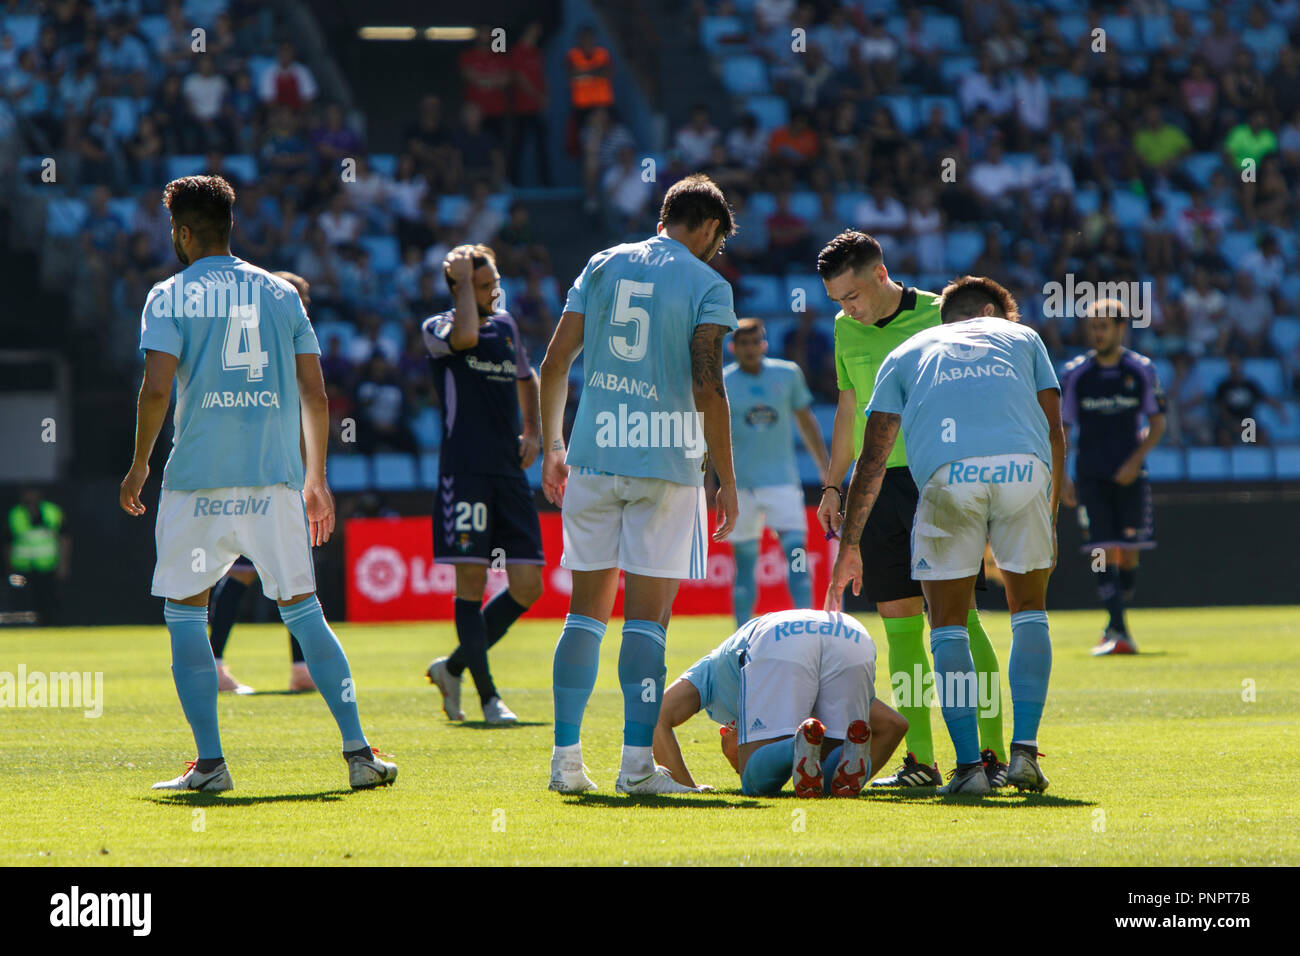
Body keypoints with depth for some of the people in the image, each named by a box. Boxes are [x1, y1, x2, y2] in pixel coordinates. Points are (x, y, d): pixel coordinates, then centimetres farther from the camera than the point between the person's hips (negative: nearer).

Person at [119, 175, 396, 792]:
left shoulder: (170, 297, 1)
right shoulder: (281, 294, 12)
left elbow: (156, 389, -10)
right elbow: (315, 395, 9)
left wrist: (139, 464, 3)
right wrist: (316, 479, 17)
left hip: (197, 482, -3)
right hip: (276, 478, 3)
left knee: (185, 614, 8)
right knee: (303, 613, 7)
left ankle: (209, 761, 1)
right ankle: (359, 752, -2)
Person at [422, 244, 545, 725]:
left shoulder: (506, 325, 16)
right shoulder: (437, 328, -2)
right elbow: (465, 336, -27)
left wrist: (531, 431, 18)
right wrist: (463, 279, -14)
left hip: (509, 472, 6)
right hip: (465, 472, -6)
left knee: (527, 587, 2)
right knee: (471, 581, -8)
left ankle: (453, 667, 19)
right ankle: (488, 695, -3)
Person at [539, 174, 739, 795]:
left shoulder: (603, 266, 10)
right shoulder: (706, 285, -2)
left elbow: (555, 364, 8)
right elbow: (707, 388, -11)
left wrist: (551, 448, 17)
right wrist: (727, 480, -5)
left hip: (593, 456, 4)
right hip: (667, 461, -4)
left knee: (587, 611, 10)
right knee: (647, 616, -1)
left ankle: (566, 759, 7)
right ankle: (637, 762, -3)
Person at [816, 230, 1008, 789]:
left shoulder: (940, 318, -5)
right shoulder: (846, 329, 11)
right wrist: (832, 485, 19)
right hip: (875, 485, 5)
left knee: (957, 616, -9)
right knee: (900, 624, 4)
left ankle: (992, 752, -5)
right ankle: (919, 760, 7)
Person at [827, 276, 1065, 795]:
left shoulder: (906, 353, 30)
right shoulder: (1021, 337, 32)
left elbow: (872, 460, 24)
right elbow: (1055, 432, 23)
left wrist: (849, 545, 28)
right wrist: (1050, 518, 30)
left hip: (948, 475, -1)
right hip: (1024, 468, 1)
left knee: (948, 624, 12)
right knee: (1029, 610, 19)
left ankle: (969, 764, 4)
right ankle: (1024, 752, 8)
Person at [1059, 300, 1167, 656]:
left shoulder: (1142, 370, 2)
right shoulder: (1074, 373, 1)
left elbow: (1157, 423, 7)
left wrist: (1135, 460, -7)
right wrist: (1061, 476, -4)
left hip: (1129, 476, 1)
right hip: (1090, 477, -1)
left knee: (1128, 553, 0)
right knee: (1103, 552, -10)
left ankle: (1116, 624, 19)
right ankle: (1118, 631, -13)